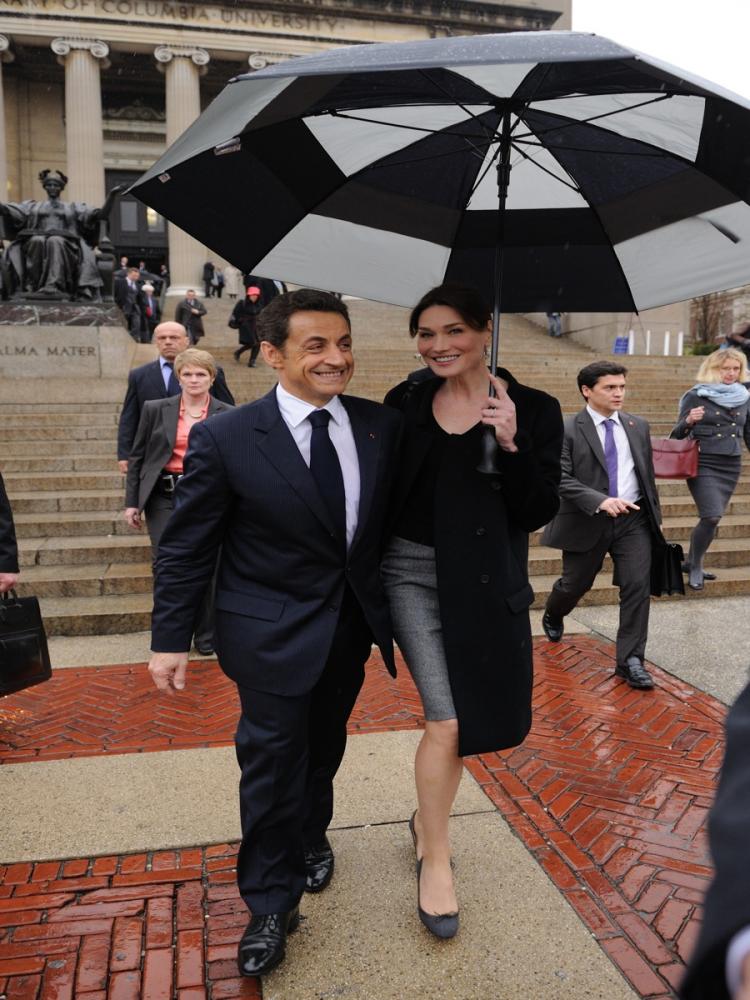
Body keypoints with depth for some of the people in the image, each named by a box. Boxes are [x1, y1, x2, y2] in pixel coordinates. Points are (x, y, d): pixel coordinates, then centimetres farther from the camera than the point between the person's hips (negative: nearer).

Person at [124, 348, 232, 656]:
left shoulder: (227, 415, 2)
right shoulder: (156, 409, 3)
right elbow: (137, 457, 7)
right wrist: (132, 501, 3)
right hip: (164, 497, 0)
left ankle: (205, 636, 23)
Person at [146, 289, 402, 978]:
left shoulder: (383, 426, -5)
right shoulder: (225, 439, -15)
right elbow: (187, 547, -9)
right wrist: (171, 639, -7)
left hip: (352, 625, 4)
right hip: (272, 632, -4)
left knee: (325, 748, 22)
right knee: (273, 762, 6)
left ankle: (311, 839, 51)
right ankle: (271, 904, 29)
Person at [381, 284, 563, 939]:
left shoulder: (534, 410, -4)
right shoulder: (406, 403, 0)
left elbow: (538, 514, -8)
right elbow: (381, 490, 6)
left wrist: (512, 446, -23)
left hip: (487, 582, 1)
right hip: (414, 571, -1)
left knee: (473, 718, 14)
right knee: (447, 720, -5)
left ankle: (427, 818, 42)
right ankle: (434, 857, 18)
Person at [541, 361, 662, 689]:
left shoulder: (638, 426, 6)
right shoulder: (566, 431, -10)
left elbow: (647, 473, 15)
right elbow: (561, 479, -18)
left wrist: (654, 511, 18)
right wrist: (601, 501, -29)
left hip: (633, 520, 3)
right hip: (587, 523, -3)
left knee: (638, 586, -7)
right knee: (575, 584, 13)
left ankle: (630, 660, 4)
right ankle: (552, 616, 48)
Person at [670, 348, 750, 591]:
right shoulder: (696, 396, -6)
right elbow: (677, 435, -5)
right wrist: (689, 421, -25)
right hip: (703, 464, -5)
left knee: (711, 518, 9)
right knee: (712, 517, -15)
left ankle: (691, 562, 28)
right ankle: (696, 567, 4)